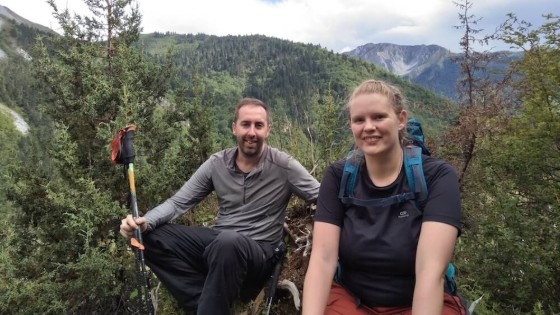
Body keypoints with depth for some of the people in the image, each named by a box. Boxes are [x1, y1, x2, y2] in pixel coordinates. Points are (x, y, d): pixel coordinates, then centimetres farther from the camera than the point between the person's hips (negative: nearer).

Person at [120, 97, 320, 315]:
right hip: (218, 242, 5)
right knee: (150, 236, -12)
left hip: (258, 252, -5)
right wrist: (145, 222, -15)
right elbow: (178, 202, 3)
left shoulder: (283, 166, -9)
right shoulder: (217, 163, 2)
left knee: (229, 242, -40)